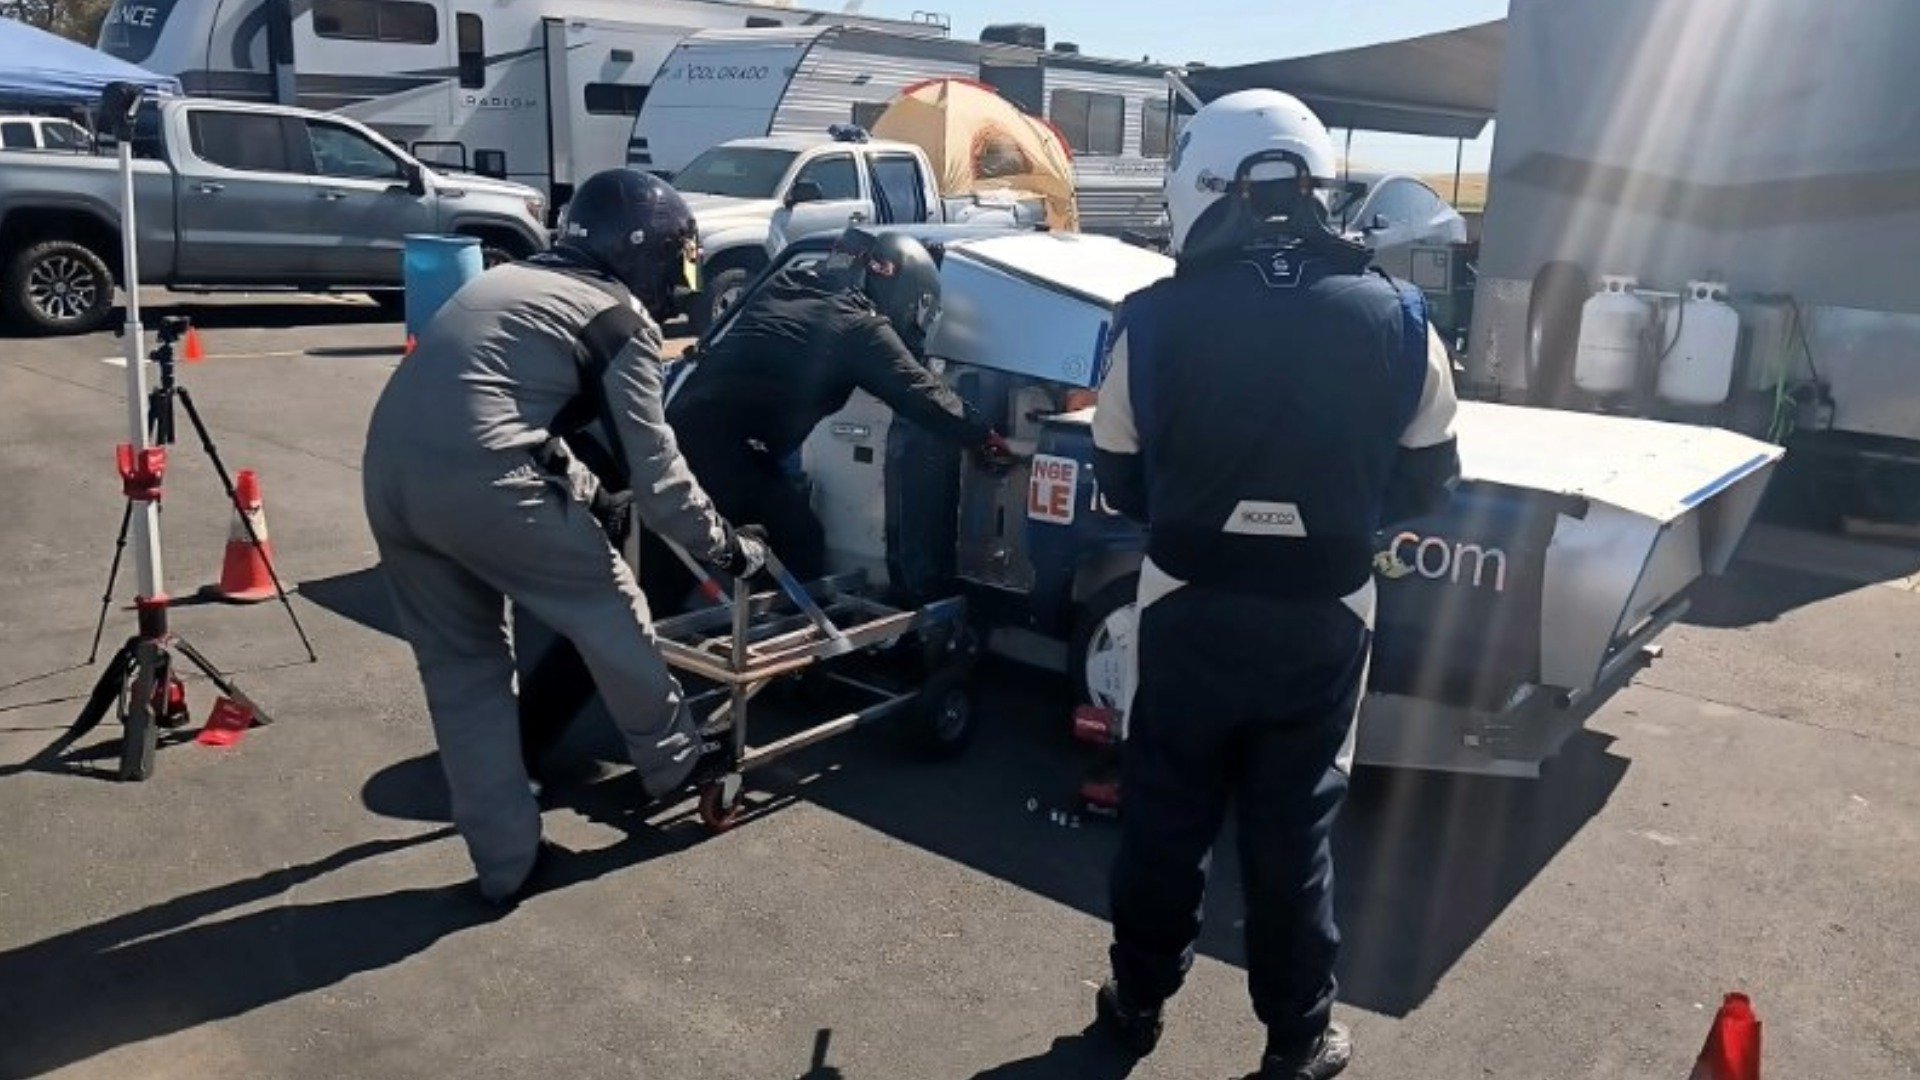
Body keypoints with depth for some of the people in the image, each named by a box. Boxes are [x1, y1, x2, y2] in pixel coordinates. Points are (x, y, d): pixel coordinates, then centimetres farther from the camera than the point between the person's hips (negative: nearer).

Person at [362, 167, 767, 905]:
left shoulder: (510, 280, 28)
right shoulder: (619, 315, 4)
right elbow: (651, 467, 2)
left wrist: (594, 493, 39)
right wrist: (725, 546, 13)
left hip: (390, 473, 8)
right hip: (480, 479, -8)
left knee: (460, 665, 17)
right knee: (609, 614, 14)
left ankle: (504, 861, 22)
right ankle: (673, 766, 32)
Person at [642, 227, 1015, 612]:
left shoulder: (786, 287, 18)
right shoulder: (859, 327, -4)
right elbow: (921, 393, -3)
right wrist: (985, 437, 6)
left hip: (679, 428, 8)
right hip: (726, 450, -8)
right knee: (800, 549, 10)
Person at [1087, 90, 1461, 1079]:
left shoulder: (1155, 319, -12)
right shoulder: (1396, 319, -8)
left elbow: (1119, 480, 0)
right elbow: (1425, 483, 4)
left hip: (1190, 611, 0)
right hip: (1322, 621, 1)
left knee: (1165, 815, 17)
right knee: (1294, 829, 15)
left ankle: (1136, 1001, 35)